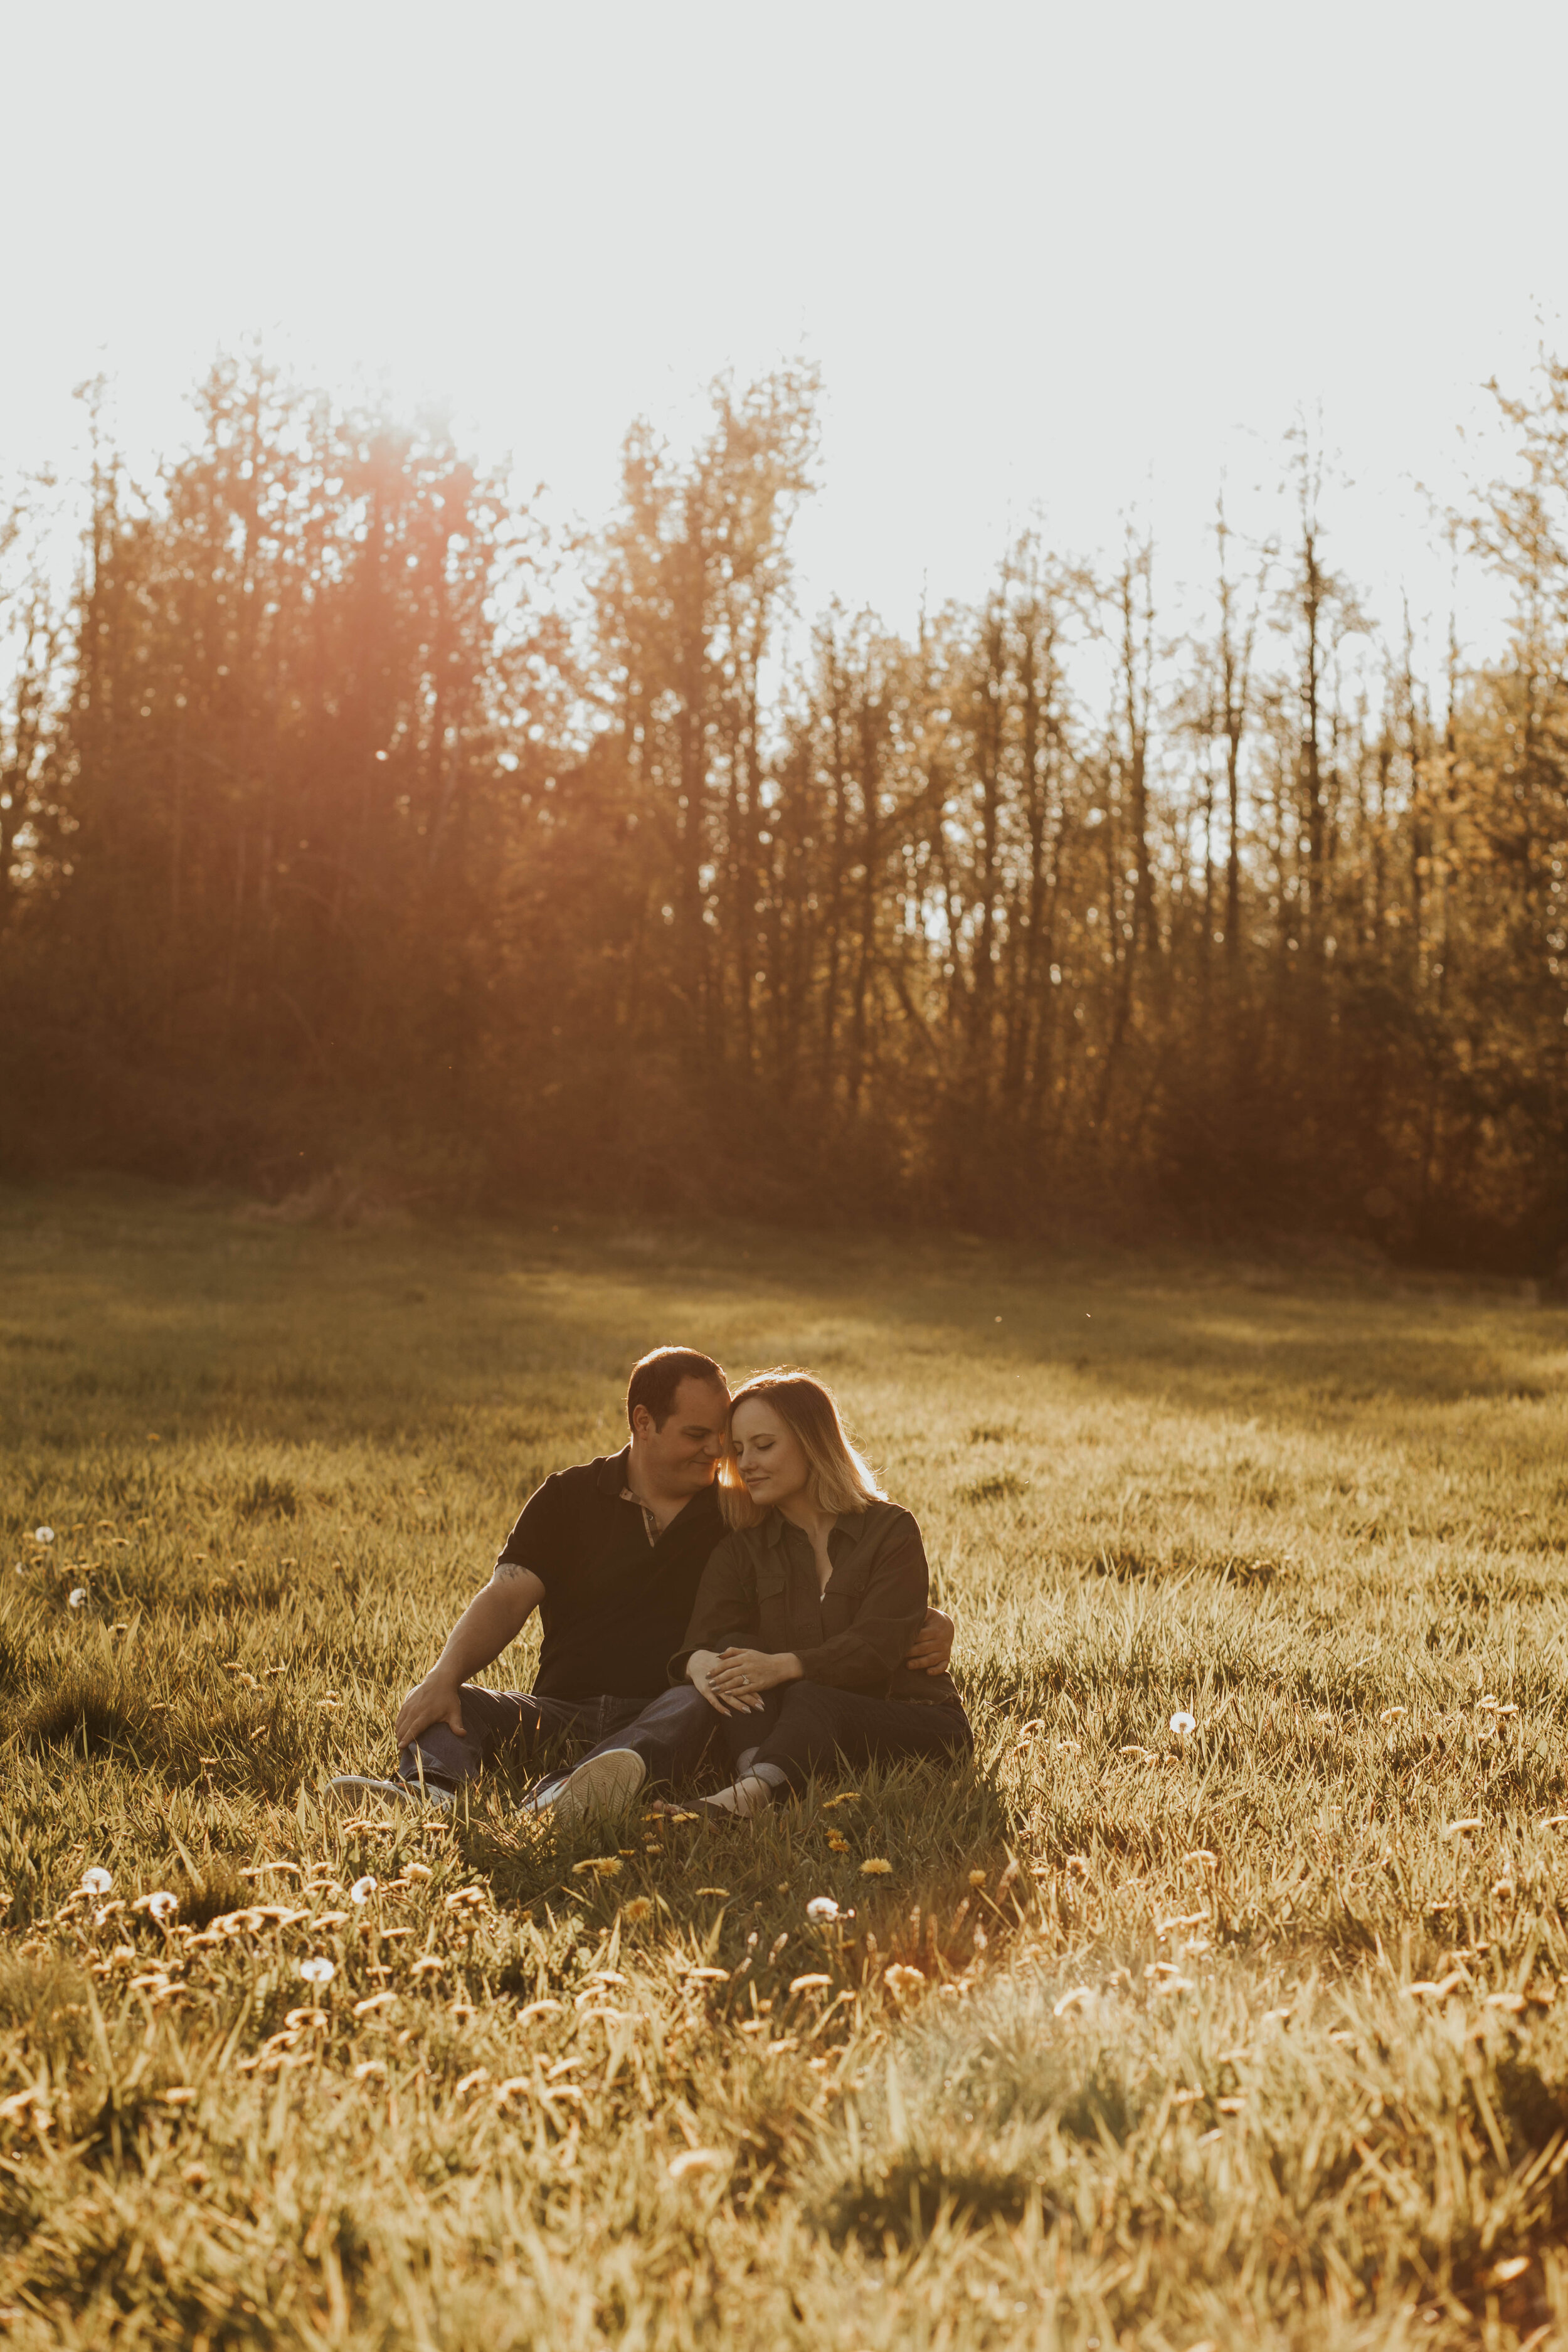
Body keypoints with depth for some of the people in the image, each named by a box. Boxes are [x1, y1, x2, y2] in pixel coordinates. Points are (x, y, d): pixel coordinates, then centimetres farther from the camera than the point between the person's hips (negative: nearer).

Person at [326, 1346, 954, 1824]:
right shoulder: (568, 1499, 12)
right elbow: (508, 1597, -1)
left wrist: (918, 1627, -4)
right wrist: (444, 1675, -20)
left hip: (664, 1715, -1)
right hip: (562, 1712, 2)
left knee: (700, 1703, -35)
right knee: (459, 1705, -24)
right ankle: (425, 1794, -58)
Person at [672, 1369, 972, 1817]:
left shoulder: (891, 1531, 0)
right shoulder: (739, 1549, 12)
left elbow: (876, 1648, -15)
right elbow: (702, 1640, -6)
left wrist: (784, 1666, -32)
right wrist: (700, 1663, -32)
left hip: (915, 1722, -3)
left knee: (812, 1699, -34)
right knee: (735, 1646, -22)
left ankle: (750, 1792, -63)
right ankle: (755, 1770, -49)